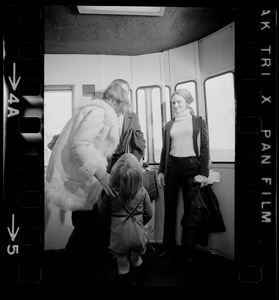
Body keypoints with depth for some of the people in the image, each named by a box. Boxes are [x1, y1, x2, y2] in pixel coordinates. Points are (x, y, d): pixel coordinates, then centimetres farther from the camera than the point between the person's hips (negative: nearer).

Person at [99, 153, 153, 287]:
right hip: (138, 234, 3)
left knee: (123, 266, 20)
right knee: (136, 260, 30)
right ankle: (139, 283, 49)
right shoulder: (142, 191, -11)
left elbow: (103, 213, -2)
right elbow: (148, 214, -2)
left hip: (119, 235, -2)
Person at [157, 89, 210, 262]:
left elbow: (205, 148, 0)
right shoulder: (169, 125, 15)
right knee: (170, 207, 6)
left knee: (190, 208, 5)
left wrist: (204, 173, -9)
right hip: (171, 166, 3)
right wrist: (160, 171, 6)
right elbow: (165, 149, 15)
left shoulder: (198, 121, 6)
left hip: (191, 165, -3)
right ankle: (168, 245, 20)